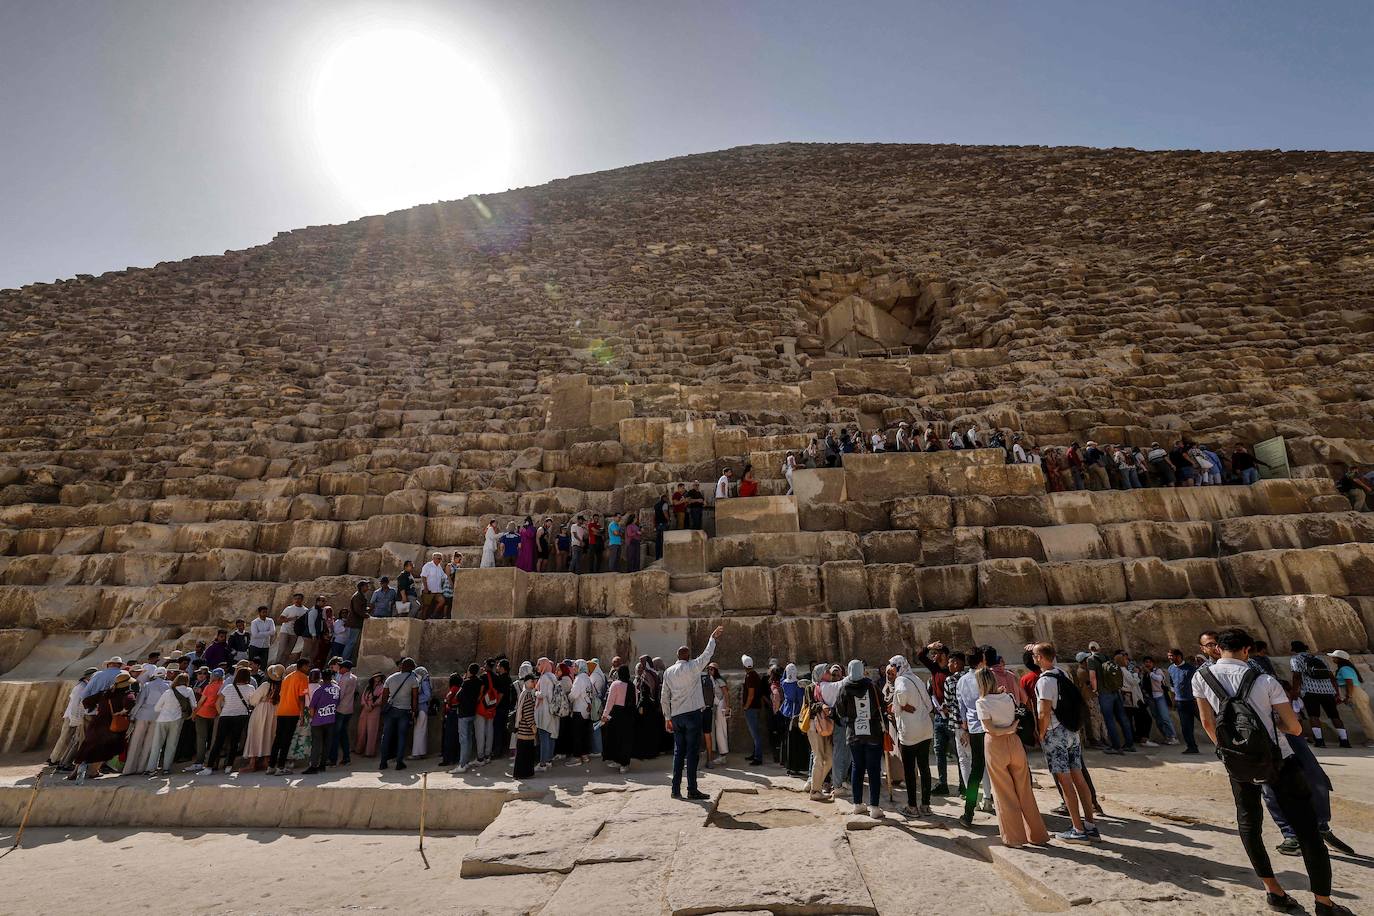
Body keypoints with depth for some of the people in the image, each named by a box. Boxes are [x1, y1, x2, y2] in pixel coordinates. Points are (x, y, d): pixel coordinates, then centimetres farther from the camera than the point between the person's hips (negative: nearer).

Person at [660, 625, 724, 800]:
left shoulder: (668, 672, 7)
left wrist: (667, 717, 16)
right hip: (692, 714, -5)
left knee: (678, 752, 11)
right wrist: (713, 637, 15)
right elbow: (707, 654, 2)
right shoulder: (692, 667, -7)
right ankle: (692, 790, 1)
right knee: (692, 752, -1)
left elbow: (664, 697, 9)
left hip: (676, 716, 5)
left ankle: (676, 789, 14)